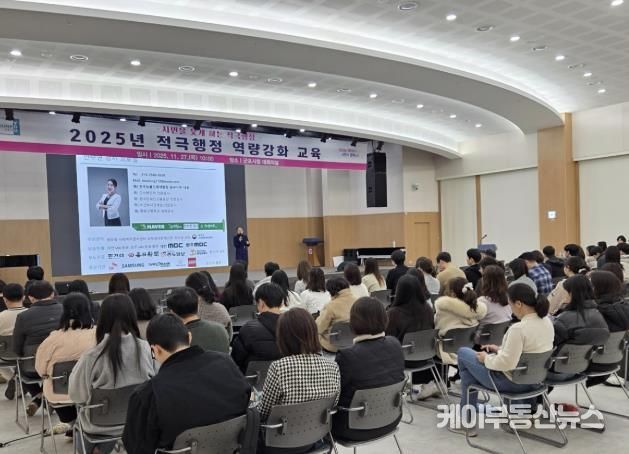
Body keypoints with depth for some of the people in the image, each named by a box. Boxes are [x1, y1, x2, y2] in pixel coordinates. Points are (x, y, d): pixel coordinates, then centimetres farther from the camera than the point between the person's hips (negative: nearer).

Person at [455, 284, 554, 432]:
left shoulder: (518, 329, -30)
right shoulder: (547, 322, -2)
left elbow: (505, 363, -29)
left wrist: (486, 358, -10)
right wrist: (500, 350, 11)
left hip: (513, 382, -9)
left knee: (463, 353, 10)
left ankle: (466, 418, 21)